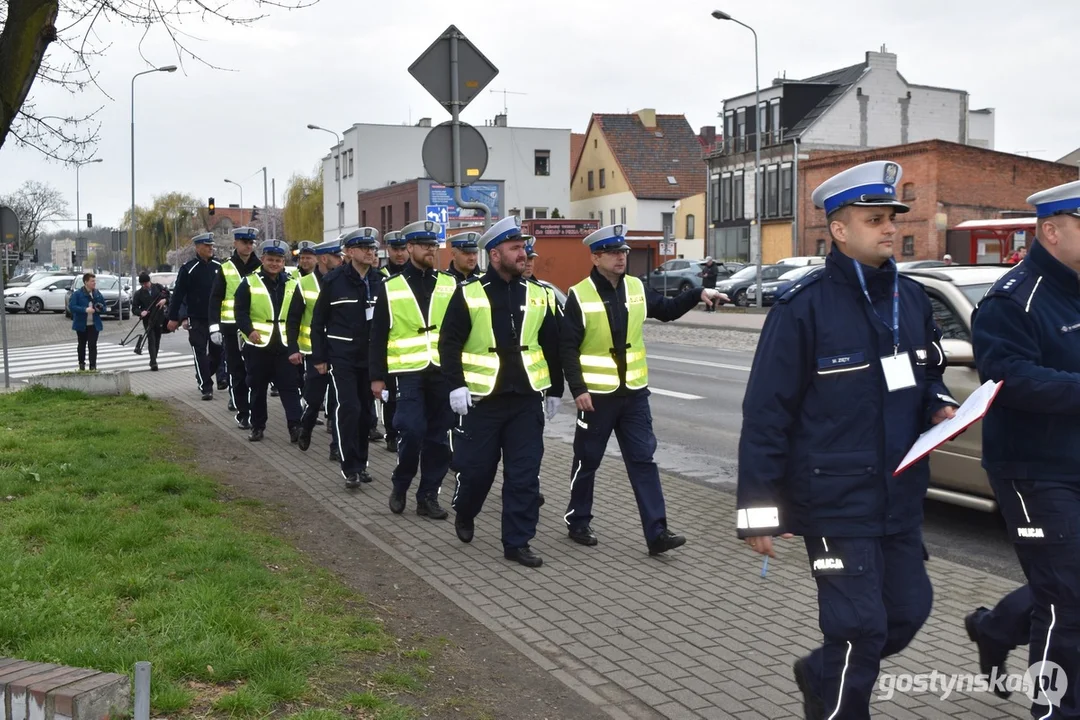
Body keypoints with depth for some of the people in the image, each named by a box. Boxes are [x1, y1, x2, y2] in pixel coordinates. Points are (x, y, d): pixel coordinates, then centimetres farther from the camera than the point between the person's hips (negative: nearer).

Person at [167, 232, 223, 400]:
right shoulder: (188, 268, -5)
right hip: (197, 320, -4)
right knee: (200, 354, -5)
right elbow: (178, 294, -5)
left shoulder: (218, 267, 6)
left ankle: (203, 377, 31)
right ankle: (206, 387, -2)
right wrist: (173, 318, -8)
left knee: (217, 352, 8)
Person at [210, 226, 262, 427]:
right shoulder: (225, 269, 3)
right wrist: (214, 326, -8)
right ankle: (242, 413, 11)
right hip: (232, 329, 0)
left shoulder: (260, 267, 6)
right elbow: (215, 299, 0)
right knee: (237, 373, 4)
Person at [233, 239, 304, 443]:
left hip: (283, 346, 1)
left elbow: (295, 318, 4)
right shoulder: (249, 283, 1)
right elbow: (240, 311, -4)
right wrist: (249, 330, -22)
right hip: (257, 345, -1)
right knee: (257, 388, 8)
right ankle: (257, 426, 18)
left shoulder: (292, 285, 7)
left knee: (289, 386, -2)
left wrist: (294, 347, -3)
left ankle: (295, 426, -2)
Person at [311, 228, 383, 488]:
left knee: (366, 411, 8)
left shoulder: (380, 282, 4)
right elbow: (318, 321, 2)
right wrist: (319, 357, -1)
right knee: (349, 408, -12)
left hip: (371, 357, 3)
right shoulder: (333, 281, -3)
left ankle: (361, 462, 22)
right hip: (342, 357, -3)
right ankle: (350, 467, -4)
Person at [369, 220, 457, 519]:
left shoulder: (450, 284, 8)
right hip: (409, 372, -2)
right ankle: (400, 487, 12)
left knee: (438, 436, 5)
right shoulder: (391, 287, 3)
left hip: (444, 372, 3)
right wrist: (377, 376, -1)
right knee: (412, 432, -12)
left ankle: (428, 496, 16)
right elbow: (378, 335, 4)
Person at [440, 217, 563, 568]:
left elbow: (551, 346, 14)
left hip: (526, 399, 3)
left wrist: (555, 390, 14)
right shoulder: (469, 293, -3)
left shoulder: (537, 294, 8)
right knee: (475, 467, 6)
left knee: (524, 474, 2)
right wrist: (456, 385, -14)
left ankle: (517, 542, 11)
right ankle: (464, 515, 36)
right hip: (482, 399, -3)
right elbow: (449, 343, -5)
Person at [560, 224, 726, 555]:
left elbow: (667, 310, 19)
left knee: (643, 460, 2)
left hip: (634, 393, 4)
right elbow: (567, 348, -11)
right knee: (587, 461, 8)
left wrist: (697, 295, 2)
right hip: (596, 395, -4)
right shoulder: (580, 295, -10)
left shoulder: (636, 288, 5)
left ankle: (656, 532, 3)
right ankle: (577, 522, 26)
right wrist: (578, 389, -18)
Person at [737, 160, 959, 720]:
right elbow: (766, 415, -14)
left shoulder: (910, 298, 7)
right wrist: (758, 511, -15)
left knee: (909, 611, 16)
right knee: (860, 629, -3)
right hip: (836, 500, -7)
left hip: (901, 496, 7)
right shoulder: (804, 307, -14)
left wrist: (938, 407, -1)